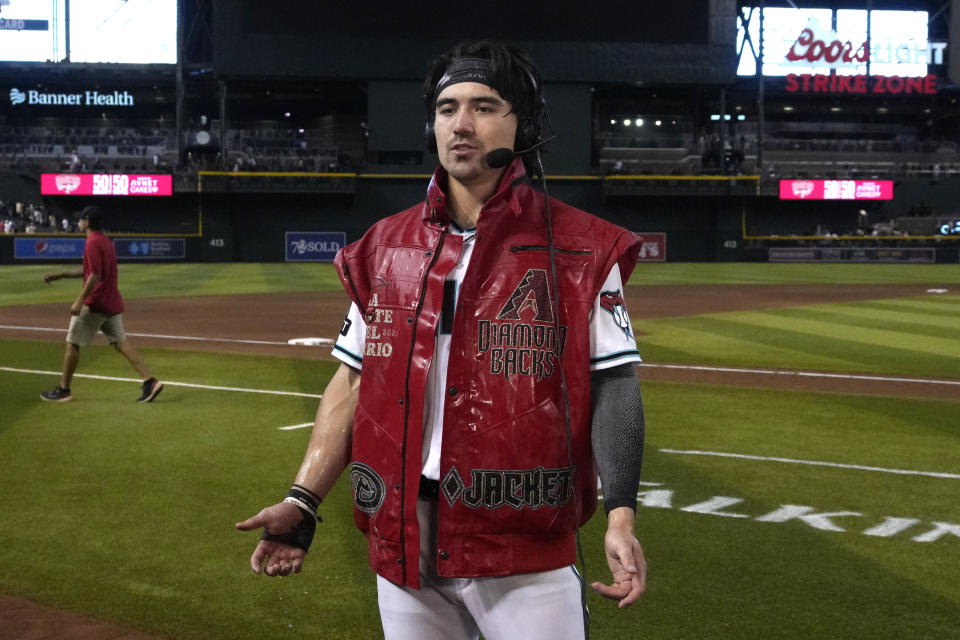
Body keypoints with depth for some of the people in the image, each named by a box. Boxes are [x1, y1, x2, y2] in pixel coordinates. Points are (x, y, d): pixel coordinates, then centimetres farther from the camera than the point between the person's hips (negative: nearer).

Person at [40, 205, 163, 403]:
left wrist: (79, 301, -22)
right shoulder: (106, 241, 17)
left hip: (94, 304, -9)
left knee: (72, 344, 4)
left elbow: (94, 276, -22)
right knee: (120, 342, 5)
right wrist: (59, 275, 26)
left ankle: (63, 390, 12)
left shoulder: (93, 243, -13)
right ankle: (150, 381, -7)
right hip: (112, 303, 9)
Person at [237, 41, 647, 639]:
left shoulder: (579, 249, -3)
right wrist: (304, 500, 4)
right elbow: (354, 382, 11)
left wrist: (621, 513, -17)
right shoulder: (384, 247, 8)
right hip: (401, 539, 4)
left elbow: (614, 385, -6)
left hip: (526, 547, -3)